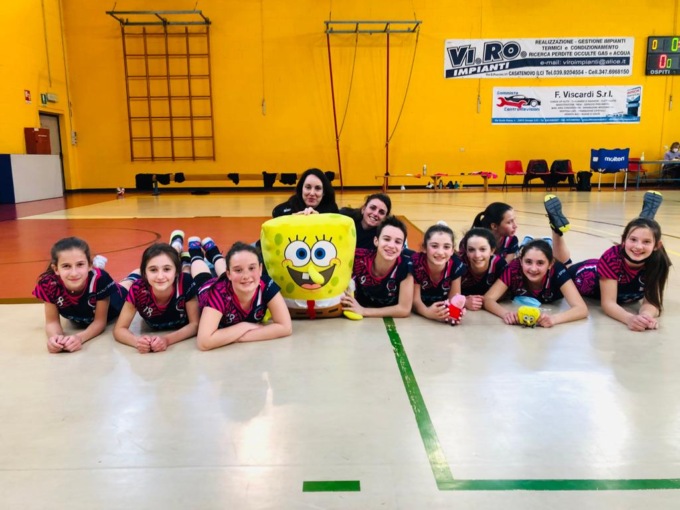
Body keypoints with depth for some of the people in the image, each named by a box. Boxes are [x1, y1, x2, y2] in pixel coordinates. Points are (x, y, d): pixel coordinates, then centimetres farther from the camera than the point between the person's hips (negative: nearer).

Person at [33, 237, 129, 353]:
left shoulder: (100, 278, -47)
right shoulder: (48, 284, -41)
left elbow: (100, 321, -35)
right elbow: (52, 321, -28)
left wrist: (80, 337, -55)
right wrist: (55, 337, -52)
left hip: (108, 304, -2)